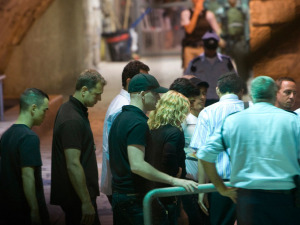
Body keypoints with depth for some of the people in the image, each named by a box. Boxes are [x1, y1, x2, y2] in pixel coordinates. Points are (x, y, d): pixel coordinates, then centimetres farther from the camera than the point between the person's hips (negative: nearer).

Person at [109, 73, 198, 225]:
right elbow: (137, 165, -28)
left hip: (118, 194, 10)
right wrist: (173, 181, -28)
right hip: (134, 196, -10)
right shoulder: (138, 123, -18)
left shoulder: (120, 118, 14)